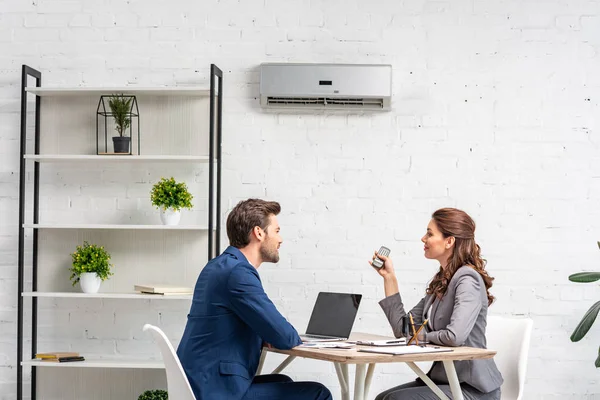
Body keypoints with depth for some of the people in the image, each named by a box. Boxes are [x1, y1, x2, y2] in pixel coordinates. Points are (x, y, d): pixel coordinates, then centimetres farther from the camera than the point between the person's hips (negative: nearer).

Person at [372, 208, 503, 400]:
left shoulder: (467, 279, -17)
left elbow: (455, 336, -31)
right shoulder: (441, 281, 11)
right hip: (445, 379, 8)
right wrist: (389, 277, 9)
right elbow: (403, 328, 10)